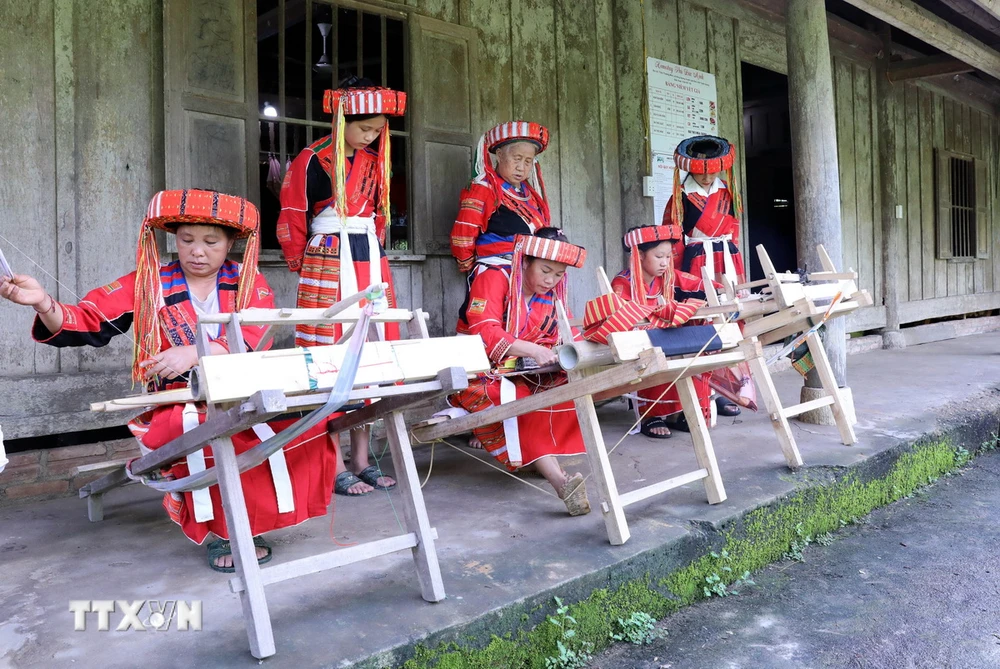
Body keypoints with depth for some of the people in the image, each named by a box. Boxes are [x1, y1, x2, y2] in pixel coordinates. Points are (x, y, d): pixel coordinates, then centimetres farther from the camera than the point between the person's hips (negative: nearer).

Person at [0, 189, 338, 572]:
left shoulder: (249, 284, 6)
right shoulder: (147, 284, 7)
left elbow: (256, 340, -12)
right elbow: (85, 324, 1)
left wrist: (194, 353, -28)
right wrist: (44, 303, -20)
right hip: (177, 409, -1)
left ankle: (255, 522, -6)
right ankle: (219, 530, -9)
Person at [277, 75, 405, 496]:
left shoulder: (374, 161, 13)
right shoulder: (312, 161, -6)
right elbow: (292, 224, -2)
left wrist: (374, 253, 14)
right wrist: (306, 271, 6)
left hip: (371, 263, 6)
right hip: (329, 267, -6)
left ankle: (362, 460, 15)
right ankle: (335, 466, 2)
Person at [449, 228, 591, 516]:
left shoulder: (550, 295, 8)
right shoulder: (494, 279, -12)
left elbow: (548, 341, 12)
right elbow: (483, 332, -25)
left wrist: (555, 353, -13)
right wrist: (531, 350, -37)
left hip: (521, 373, 6)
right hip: (479, 371, -6)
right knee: (515, 400, -37)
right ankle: (558, 478, -41)